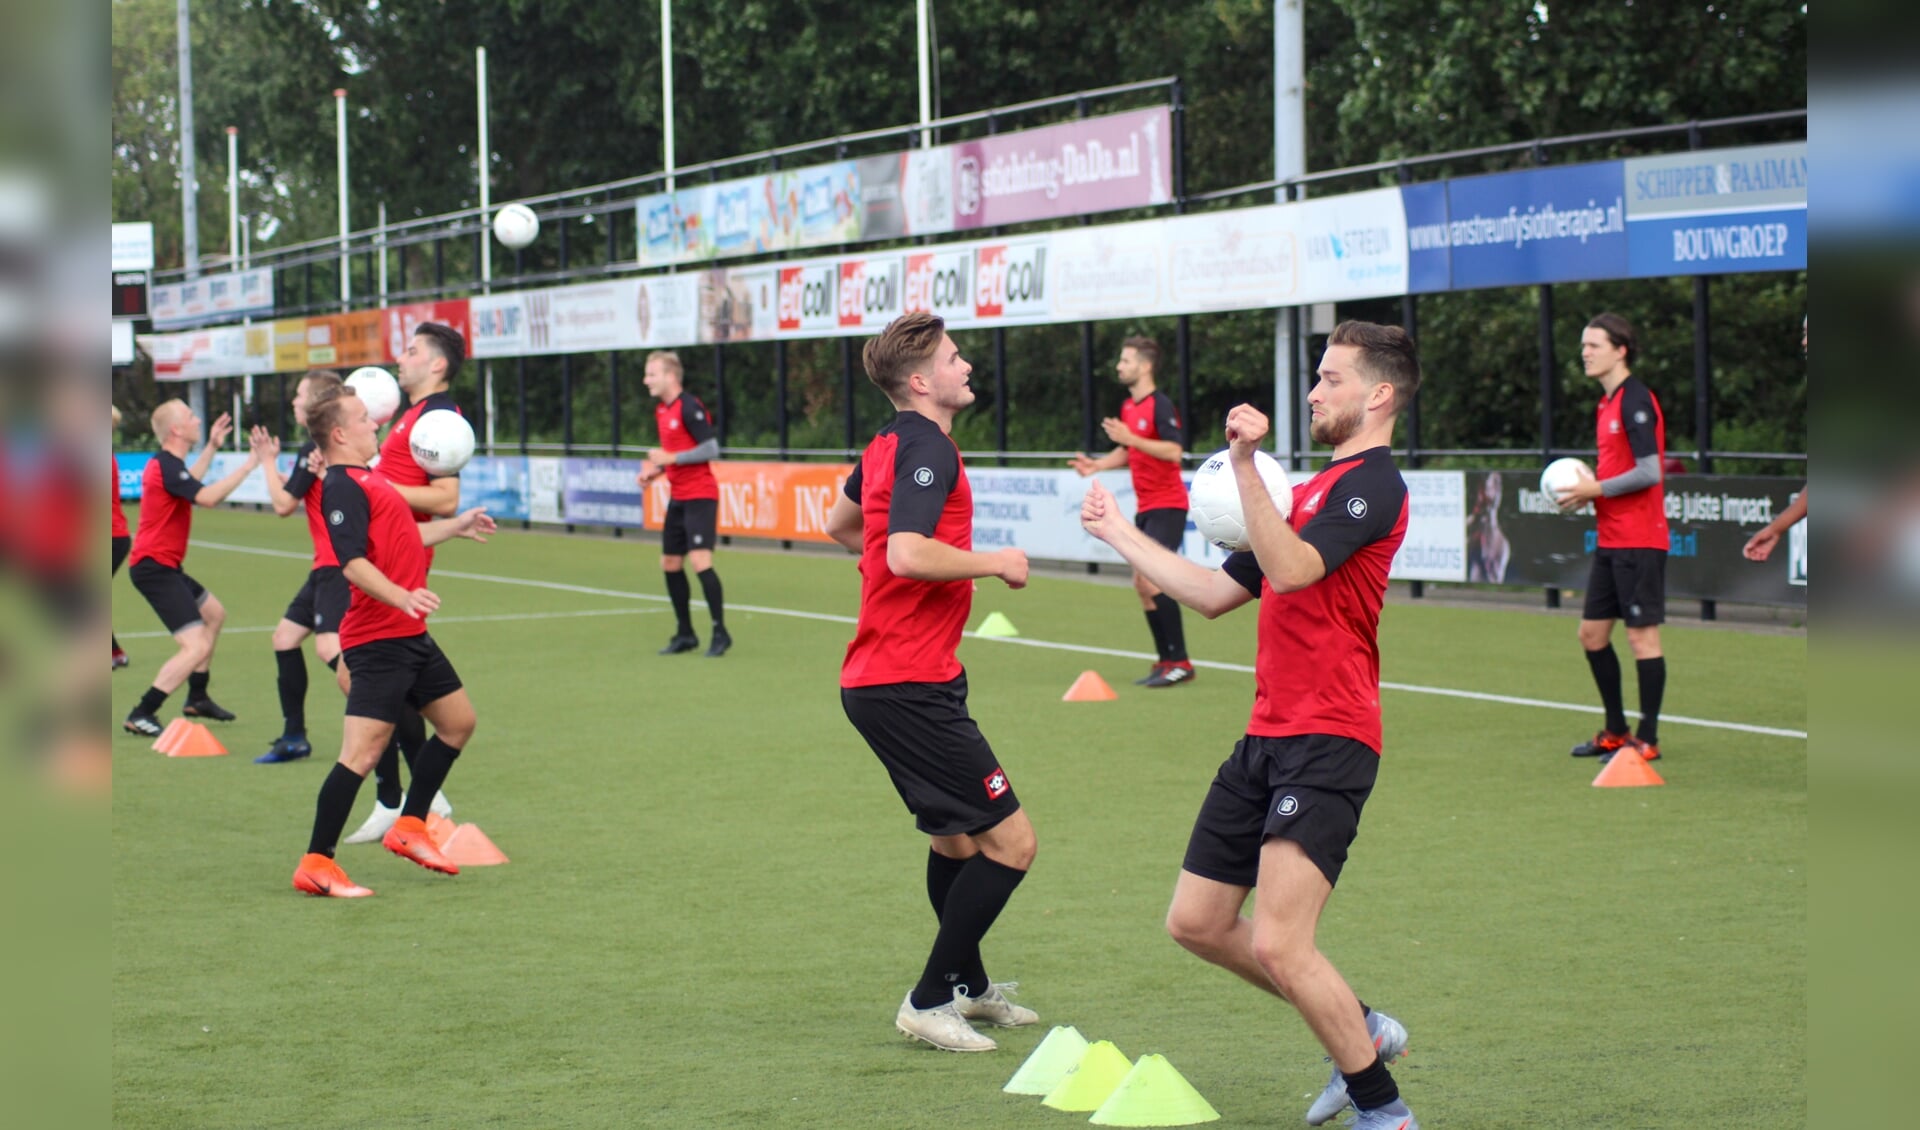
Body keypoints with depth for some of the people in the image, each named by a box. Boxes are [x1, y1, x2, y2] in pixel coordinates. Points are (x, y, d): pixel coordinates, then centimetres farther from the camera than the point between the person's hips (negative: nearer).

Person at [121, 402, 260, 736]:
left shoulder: (166, 463, 12)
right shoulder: (167, 466, -20)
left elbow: (189, 485, 35)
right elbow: (207, 497, -33)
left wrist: (212, 447, 35)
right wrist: (249, 464, -27)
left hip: (163, 566, 11)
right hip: (154, 567, -11)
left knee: (214, 612, 29)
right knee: (196, 646, -18)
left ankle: (197, 698, 37)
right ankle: (141, 716, -15)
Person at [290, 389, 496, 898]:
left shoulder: (366, 480, 17)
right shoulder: (342, 486, -14)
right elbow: (352, 562, -26)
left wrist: (456, 526, 40)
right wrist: (402, 597, -38)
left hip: (410, 634, 11)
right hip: (378, 640, -11)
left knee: (458, 721, 19)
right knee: (363, 752, -13)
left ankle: (409, 827, 27)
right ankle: (316, 865, -10)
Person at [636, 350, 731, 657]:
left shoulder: (690, 408, -15)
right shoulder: (661, 411, 12)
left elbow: (711, 449, -20)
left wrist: (671, 458, -21)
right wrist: (656, 469, 8)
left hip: (699, 495, -10)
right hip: (678, 497, 10)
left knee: (700, 560, -17)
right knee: (670, 564, 10)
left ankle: (720, 632, -9)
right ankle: (685, 634, 20)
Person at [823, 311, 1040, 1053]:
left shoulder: (888, 445, 14)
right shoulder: (927, 448, -16)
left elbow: (840, 524, 31)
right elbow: (909, 554, -30)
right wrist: (996, 563, -16)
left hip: (879, 678, 11)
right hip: (908, 683, -11)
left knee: (956, 835, 24)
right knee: (1011, 841, -8)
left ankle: (968, 986, 37)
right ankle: (929, 1002, -1)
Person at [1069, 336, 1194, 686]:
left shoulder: (1160, 405, -15)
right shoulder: (1127, 407, 13)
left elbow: (1174, 451, -24)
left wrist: (1130, 438, -28)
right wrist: (1096, 464, 9)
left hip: (1166, 506, -9)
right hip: (1145, 508, 9)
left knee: (1150, 580, -16)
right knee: (1142, 584, 8)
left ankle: (1180, 662, -11)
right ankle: (1166, 661, 14)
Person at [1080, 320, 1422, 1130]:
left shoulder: (1372, 482, -9)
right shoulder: (1316, 489, 21)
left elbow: (1289, 568, -27)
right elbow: (1216, 593, 25)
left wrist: (1246, 465, -32)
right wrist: (1119, 534, 29)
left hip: (1327, 743, -10)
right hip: (1267, 737, 10)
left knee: (1277, 944, -19)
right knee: (1196, 922, 12)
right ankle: (1360, 1030, 25)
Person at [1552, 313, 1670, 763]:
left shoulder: (1636, 401, -14)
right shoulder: (1608, 403, 15)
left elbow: (1649, 473, -21)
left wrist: (1597, 489, -13)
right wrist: (1587, 489, 7)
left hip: (1639, 541, -10)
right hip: (1610, 540, 10)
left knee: (1642, 637, -4)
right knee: (1592, 633, 12)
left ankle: (1647, 739, 3)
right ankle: (1616, 731, 23)